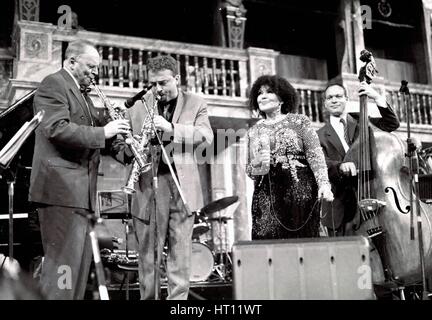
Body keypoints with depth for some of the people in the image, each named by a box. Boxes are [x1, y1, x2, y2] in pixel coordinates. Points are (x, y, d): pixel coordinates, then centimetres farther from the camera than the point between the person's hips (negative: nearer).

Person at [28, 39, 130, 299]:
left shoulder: (81, 93, 23)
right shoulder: (53, 84, -7)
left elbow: (87, 130, 24)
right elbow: (56, 128, -22)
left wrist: (112, 123, 6)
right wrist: (103, 132, -22)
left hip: (77, 189, 10)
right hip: (60, 186, -10)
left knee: (81, 257, 13)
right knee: (64, 259, -10)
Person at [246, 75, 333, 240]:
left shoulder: (299, 121, 5)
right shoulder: (254, 131, 14)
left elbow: (315, 155, -4)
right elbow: (249, 169, 15)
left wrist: (324, 183, -18)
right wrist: (257, 163, -7)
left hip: (300, 190, -2)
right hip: (267, 195, 2)